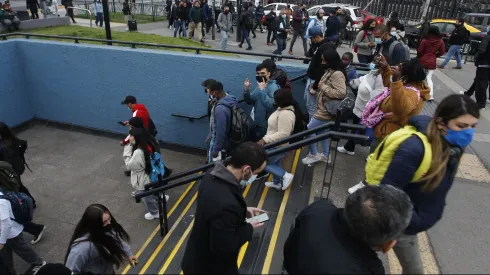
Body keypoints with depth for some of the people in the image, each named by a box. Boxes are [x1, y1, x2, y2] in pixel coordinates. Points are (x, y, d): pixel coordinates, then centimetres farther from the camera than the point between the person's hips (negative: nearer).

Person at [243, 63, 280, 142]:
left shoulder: (273, 87, -18)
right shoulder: (259, 86, 8)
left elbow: (271, 105, -33)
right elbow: (249, 101, 9)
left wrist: (262, 90, -31)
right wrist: (246, 90, -8)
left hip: (266, 126, -8)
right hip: (257, 124, 8)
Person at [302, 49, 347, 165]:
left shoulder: (337, 74, -23)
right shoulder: (329, 71, 7)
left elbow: (341, 93, -31)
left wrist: (323, 87, -24)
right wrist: (315, 88, 2)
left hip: (327, 110, -10)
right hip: (323, 108, 10)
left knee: (309, 129, -2)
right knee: (321, 130, 20)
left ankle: (314, 155, 14)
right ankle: (325, 155, 33)